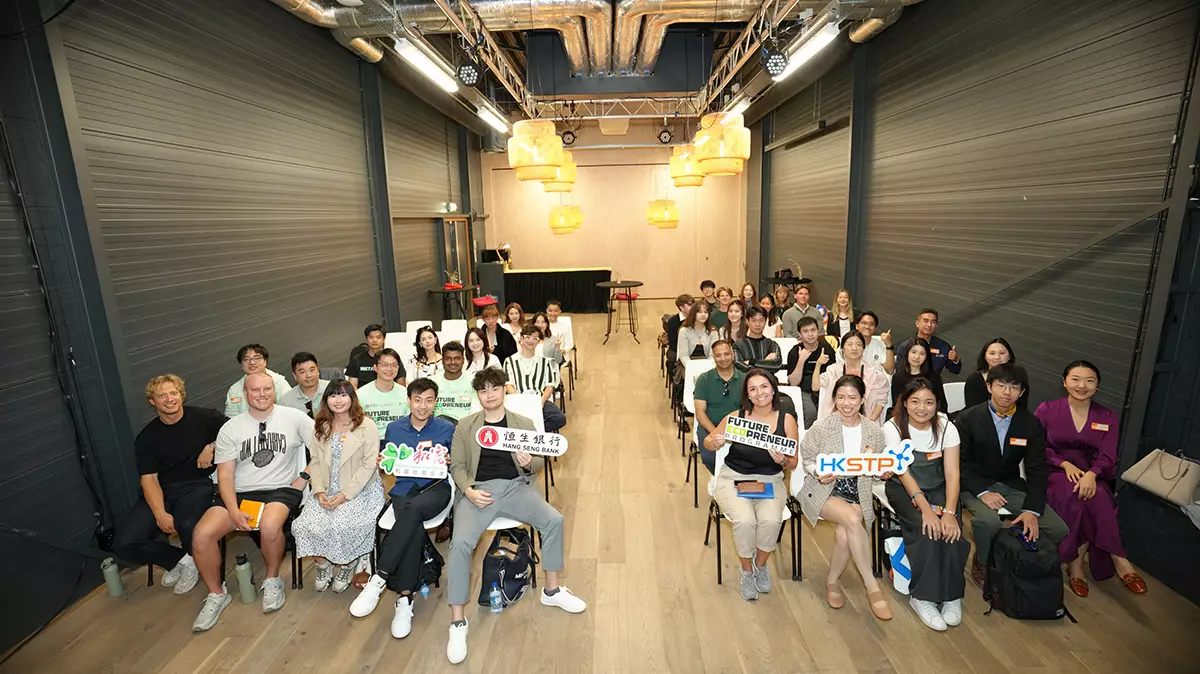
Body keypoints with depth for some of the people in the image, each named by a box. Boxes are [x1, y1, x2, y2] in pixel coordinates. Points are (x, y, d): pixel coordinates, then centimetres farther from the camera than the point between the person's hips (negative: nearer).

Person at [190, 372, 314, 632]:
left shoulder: (293, 417, 0)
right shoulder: (230, 428, 6)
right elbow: (224, 476, 2)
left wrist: (304, 478, -7)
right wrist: (234, 511, -12)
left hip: (281, 491, -3)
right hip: (240, 494, 3)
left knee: (269, 526, -34)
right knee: (202, 534, -21)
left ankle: (272, 579, -3)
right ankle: (216, 594, 6)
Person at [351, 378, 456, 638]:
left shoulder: (447, 429, 7)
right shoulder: (394, 428, 13)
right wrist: (383, 462, -3)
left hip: (436, 488, -2)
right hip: (404, 488, 2)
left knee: (413, 508, -37)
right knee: (414, 527, -33)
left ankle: (379, 578, -30)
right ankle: (405, 598, -26)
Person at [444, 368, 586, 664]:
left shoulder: (523, 424, 9)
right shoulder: (465, 426, 7)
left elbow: (540, 461, 9)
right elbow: (457, 465, 5)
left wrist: (530, 463, -16)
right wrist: (469, 491, -14)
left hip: (515, 486, 2)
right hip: (479, 489, -1)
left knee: (554, 520, -19)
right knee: (460, 543, -26)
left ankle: (552, 590, 4)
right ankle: (458, 622, -9)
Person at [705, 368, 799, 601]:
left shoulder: (786, 420, -5)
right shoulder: (736, 417, -8)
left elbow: (793, 464, 0)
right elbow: (708, 442, 6)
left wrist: (782, 461, -22)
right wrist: (714, 442, -17)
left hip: (770, 482, 1)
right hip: (733, 479, -1)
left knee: (771, 520, -27)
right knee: (745, 520, -28)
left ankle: (760, 565, 8)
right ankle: (746, 570, 5)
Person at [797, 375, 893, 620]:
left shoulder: (874, 431, 1)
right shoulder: (821, 428, -7)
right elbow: (807, 459, 0)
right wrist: (819, 474, -21)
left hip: (858, 493, 2)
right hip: (823, 489, -2)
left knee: (844, 533, -27)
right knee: (852, 519, -31)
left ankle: (833, 580, 1)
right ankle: (872, 587, -17)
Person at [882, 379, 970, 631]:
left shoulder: (946, 427, -8)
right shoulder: (893, 428, -14)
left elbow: (952, 473, -14)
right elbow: (903, 472, -20)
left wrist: (949, 512, -28)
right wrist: (926, 509, -31)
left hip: (937, 489, 3)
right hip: (903, 490, -2)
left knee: (951, 530, -25)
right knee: (926, 530, -28)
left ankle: (951, 595, -6)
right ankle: (923, 597, -13)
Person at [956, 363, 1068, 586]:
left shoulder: (1031, 423, 0)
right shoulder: (967, 419, -10)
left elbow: (1037, 470, -2)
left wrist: (1031, 510, -14)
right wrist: (982, 492, -22)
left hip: (1011, 485, 4)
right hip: (975, 485, -4)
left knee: (1058, 529, -13)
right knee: (989, 521, -33)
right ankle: (982, 562, -1)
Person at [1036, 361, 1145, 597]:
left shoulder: (1108, 418, 6)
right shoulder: (1047, 410, 0)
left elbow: (1107, 457, -4)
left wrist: (1091, 474, -24)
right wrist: (1065, 464, -15)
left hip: (1092, 476, 2)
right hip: (1053, 473, -2)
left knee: (1094, 497, -33)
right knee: (1077, 498, -33)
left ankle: (1076, 562, -20)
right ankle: (1118, 561, -16)